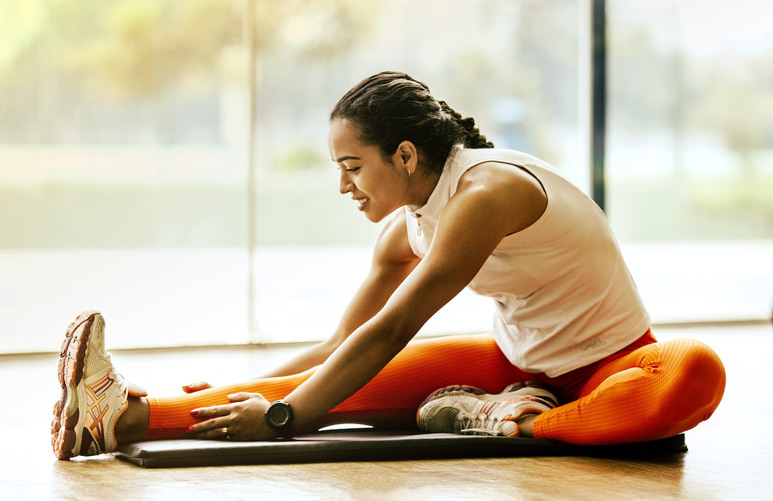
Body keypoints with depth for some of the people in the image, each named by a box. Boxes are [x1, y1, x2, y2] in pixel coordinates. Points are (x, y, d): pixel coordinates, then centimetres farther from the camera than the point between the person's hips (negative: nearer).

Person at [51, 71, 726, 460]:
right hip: (519, 361, 6)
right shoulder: (407, 231, 1)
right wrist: (251, 393, 2)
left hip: (608, 365, -6)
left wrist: (283, 416, -28)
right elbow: (339, 347, 11)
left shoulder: (485, 192, -25)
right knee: (360, 383, -16)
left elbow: (389, 333, -28)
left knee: (697, 373, -42)